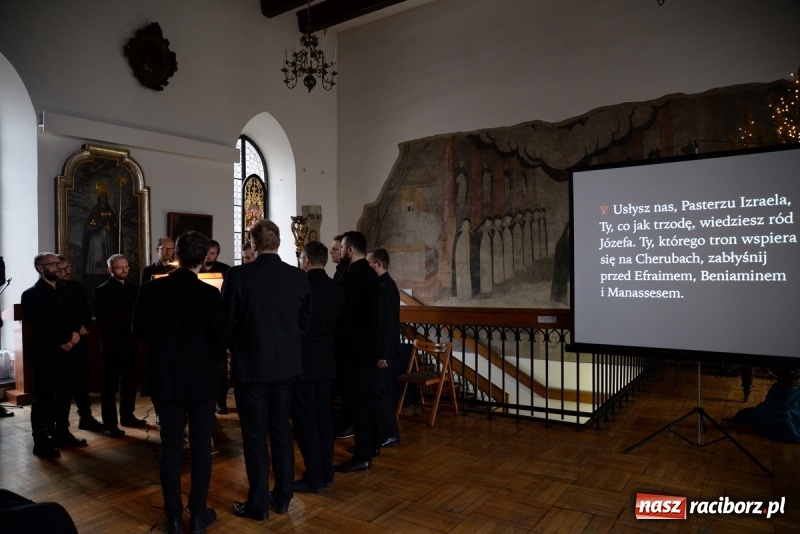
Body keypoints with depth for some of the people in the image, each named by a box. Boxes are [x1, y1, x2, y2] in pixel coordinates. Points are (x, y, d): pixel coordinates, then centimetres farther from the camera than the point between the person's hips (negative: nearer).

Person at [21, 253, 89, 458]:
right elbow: (39, 327, -14)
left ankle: (62, 434, 24)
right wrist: (60, 343, -13)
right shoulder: (31, 294, -7)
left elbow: (72, 317, 14)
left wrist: (75, 332, -5)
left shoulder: (62, 291, 13)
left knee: (64, 394, 12)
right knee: (43, 398, 0)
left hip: (64, 352, 6)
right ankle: (41, 442, 9)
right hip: (44, 353, -6)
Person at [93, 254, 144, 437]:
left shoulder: (134, 288, 11)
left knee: (129, 381, 13)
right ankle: (109, 423, 7)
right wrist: (127, 326, -16)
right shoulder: (102, 290, -5)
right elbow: (104, 319, -13)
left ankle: (127, 416, 25)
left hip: (130, 342, 5)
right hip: (111, 343, -5)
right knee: (110, 384, 1)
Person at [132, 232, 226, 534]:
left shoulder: (151, 290, -7)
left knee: (170, 446, 11)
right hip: (202, 379, -2)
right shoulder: (210, 294, -14)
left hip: (166, 378, 2)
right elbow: (220, 341, -12)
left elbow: (139, 332, 3)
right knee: (201, 445, 10)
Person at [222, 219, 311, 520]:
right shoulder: (299, 277, -5)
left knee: (255, 434, 8)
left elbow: (226, 321, -7)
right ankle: (282, 497, 26)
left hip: (251, 364, -3)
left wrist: (234, 349, 12)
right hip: (286, 363, 4)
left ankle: (258, 504, 17)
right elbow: (305, 322, 4)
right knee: (281, 429, 16)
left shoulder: (238, 275, -14)